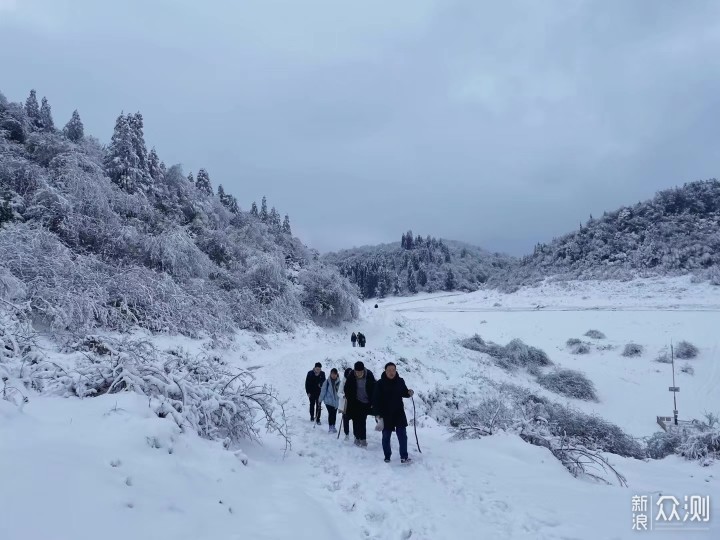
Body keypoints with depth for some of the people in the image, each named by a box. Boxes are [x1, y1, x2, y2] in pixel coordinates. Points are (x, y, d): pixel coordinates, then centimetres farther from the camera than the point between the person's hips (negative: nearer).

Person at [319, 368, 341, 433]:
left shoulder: (339, 382, -2)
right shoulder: (327, 381, -7)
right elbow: (323, 391, -2)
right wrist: (320, 400, 0)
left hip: (336, 401, 3)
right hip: (328, 401, -3)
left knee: (334, 414, 10)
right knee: (331, 413, -10)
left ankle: (333, 426, 25)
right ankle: (330, 427, 0)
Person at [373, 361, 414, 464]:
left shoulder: (400, 381, -2)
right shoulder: (380, 383, -11)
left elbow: (404, 393, 13)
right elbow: (376, 400, -10)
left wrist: (409, 393, -10)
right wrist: (377, 414, -15)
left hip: (399, 413, 2)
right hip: (386, 415, -2)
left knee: (402, 435, 1)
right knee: (386, 436, 10)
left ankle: (404, 457, 8)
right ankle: (387, 456, 23)